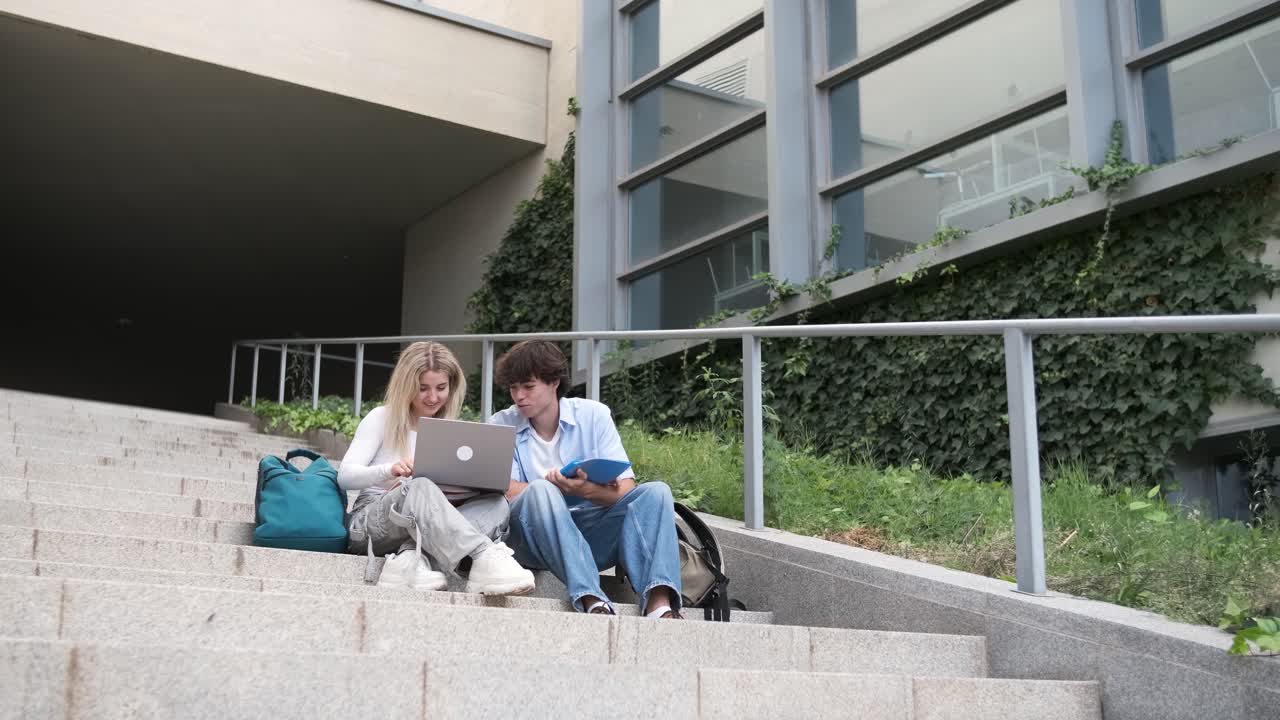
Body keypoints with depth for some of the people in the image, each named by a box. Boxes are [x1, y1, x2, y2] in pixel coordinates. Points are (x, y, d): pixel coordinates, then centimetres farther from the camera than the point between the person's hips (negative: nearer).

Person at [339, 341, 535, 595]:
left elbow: (462, 487, 11)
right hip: (370, 524, -4)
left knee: (496, 502, -22)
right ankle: (484, 557, -50)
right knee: (419, 488, -37)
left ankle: (409, 556, -40)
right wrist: (388, 470, -27)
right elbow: (345, 477, -7)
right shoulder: (381, 418, 4)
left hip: (429, 524, 4)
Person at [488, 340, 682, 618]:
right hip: (534, 538, -2)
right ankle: (592, 601, -46)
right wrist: (559, 488, -22)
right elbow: (507, 492, -10)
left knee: (655, 492, -18)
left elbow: (625, 490, -6)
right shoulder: (501, 426, 4)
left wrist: (588, 490, -27)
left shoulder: (593, 415, 4)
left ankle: (658, 604, -40)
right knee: (541, 491, -31)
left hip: (591, 535, 2)